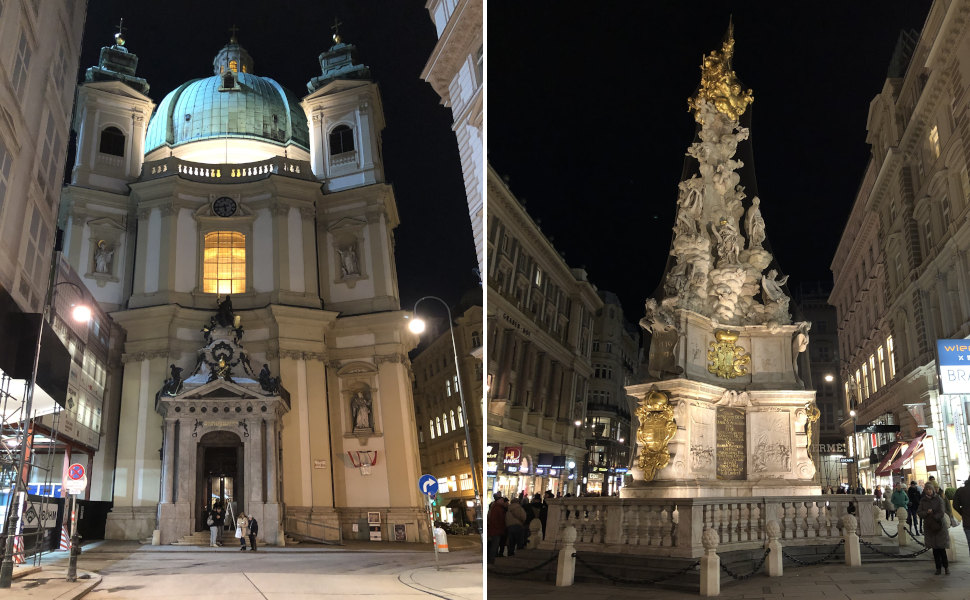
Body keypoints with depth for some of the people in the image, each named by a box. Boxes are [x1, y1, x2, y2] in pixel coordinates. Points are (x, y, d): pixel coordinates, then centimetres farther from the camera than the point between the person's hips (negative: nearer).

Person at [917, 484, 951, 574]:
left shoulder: (938, 499, -4)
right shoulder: (923, 500, 6)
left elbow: (941, 513, -9)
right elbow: (919, 512, 2)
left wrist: (933, 517, -16)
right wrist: (927, 512, -16)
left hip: (940, 526, -3)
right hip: (929, 527, 3)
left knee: (941, 548, -6)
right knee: (935, 548, 5)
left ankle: (946, 566, 7)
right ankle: (938, 568, 11)